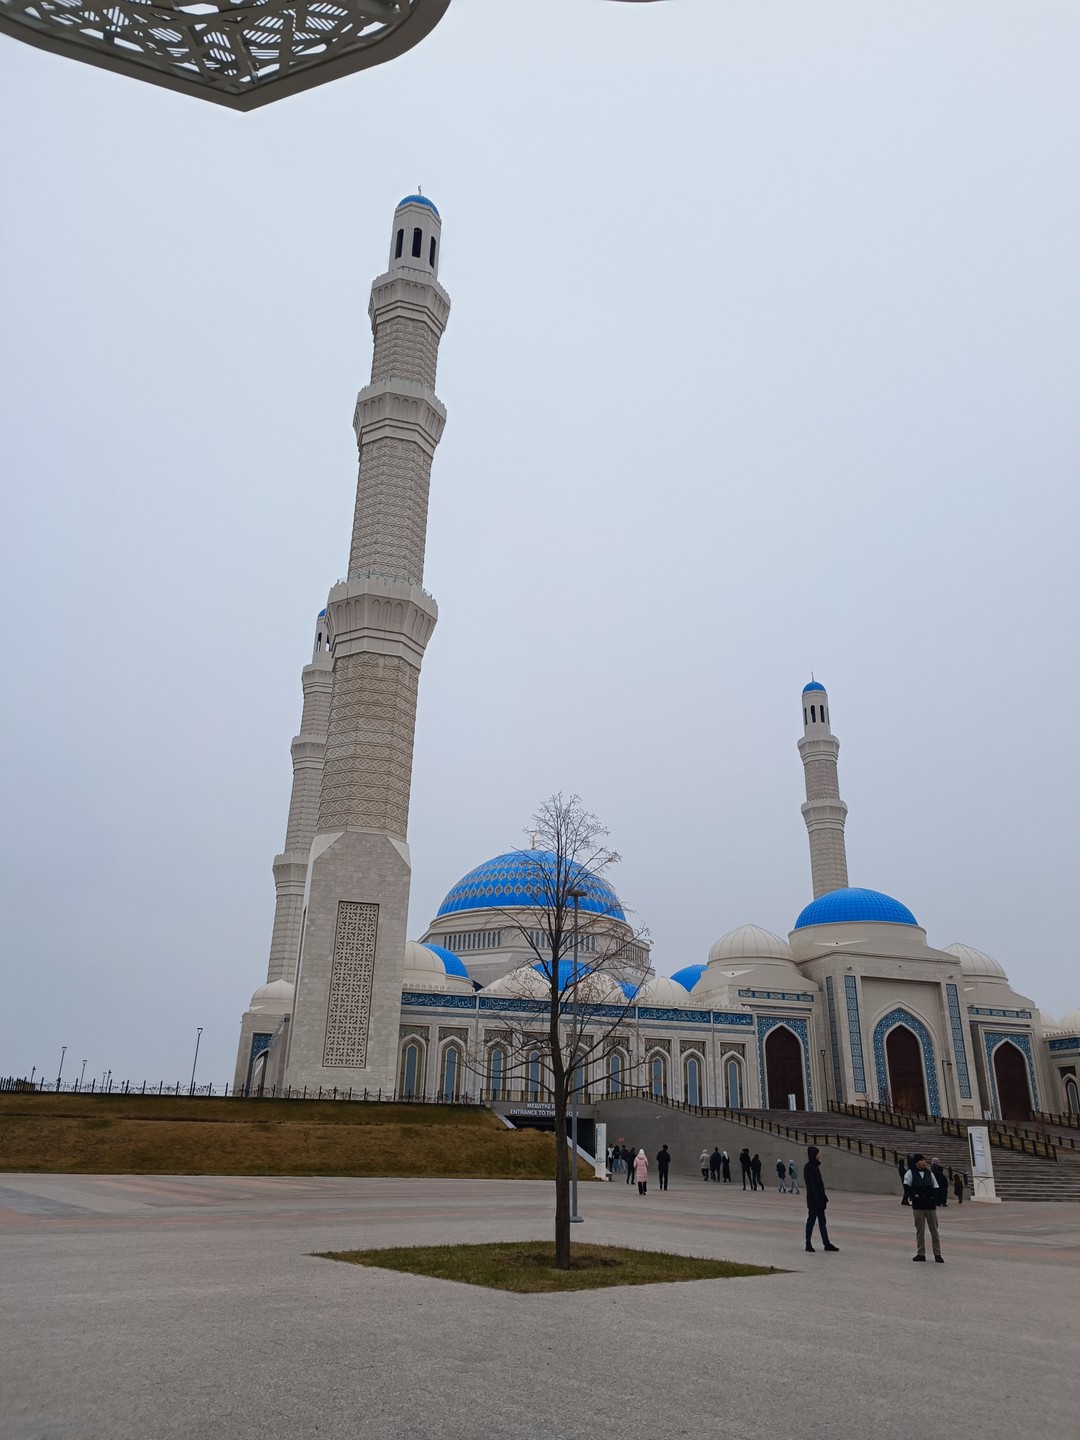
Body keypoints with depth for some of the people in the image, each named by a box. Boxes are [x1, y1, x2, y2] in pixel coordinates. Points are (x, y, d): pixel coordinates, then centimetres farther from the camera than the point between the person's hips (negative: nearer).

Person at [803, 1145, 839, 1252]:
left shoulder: (815, 1166, 12)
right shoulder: (808, 1167, -16)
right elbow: (810, 1185, -20)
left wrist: (824, 1197, 17)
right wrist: (816, 1198, -23)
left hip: (819, 1197, 9)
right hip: (813, 1199, -9)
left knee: (822, 1221, 12)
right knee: (811, 1220, -1)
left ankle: (826, 1244, 18)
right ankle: (808, 1244, 7)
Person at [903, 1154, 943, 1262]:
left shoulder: (929, 1173, 9)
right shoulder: (911, 1173, -2)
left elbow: (935, 1188, 11)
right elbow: (907, 1187, -6)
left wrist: (934, 1198, -2)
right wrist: (914, 1195, -15)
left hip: (931, 1206, 3)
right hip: (918, 1207, -2)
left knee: (934, 1230, 4)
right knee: (920, 1231, 5)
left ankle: (937, 1254, 12)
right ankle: (921, 1254, 14)